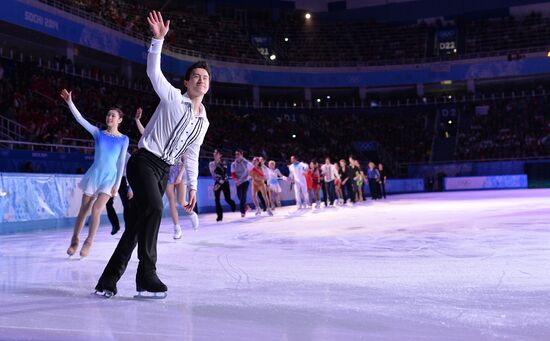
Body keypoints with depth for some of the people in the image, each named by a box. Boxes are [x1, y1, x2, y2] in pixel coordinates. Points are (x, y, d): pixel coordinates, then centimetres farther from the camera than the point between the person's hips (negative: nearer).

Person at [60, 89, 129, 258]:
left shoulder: (123, 139, 1)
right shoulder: (99, 133, 4)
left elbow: (121, 162, 0)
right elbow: (80, 119, -5)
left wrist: (117, 184, -4)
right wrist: (70, 102, -16)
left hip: (110, 177, -2)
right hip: (94, 174, 2)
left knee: (96, 208, -16)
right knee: (84, 209, 5)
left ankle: (88, 242, -2)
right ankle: (75, 239, 22)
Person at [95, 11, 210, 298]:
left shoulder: (203, 121, 14)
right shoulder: (173, 97, -2)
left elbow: (191, 155, 19)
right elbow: (153, 71, -14)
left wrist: (192, 187, 16)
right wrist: (158, 39, -27)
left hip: (163, 170, 7)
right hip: (144, 161, -6)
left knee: (138, 222, 3)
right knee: (154, 209, -28)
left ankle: (108, 280, 10)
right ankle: (146, 276, -23)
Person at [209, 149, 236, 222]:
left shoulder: (223, 162, -7)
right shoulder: (211, 164, 0)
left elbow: (224, 174, -14)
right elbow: (213, 175, -2)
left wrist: (219, 184, -20)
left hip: (225, 182, -2)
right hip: (217, 183, 2)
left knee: (227, 199, -2)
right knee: (217, 199, -10)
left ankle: (232, 204, 36)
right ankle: (219, 216, -2)